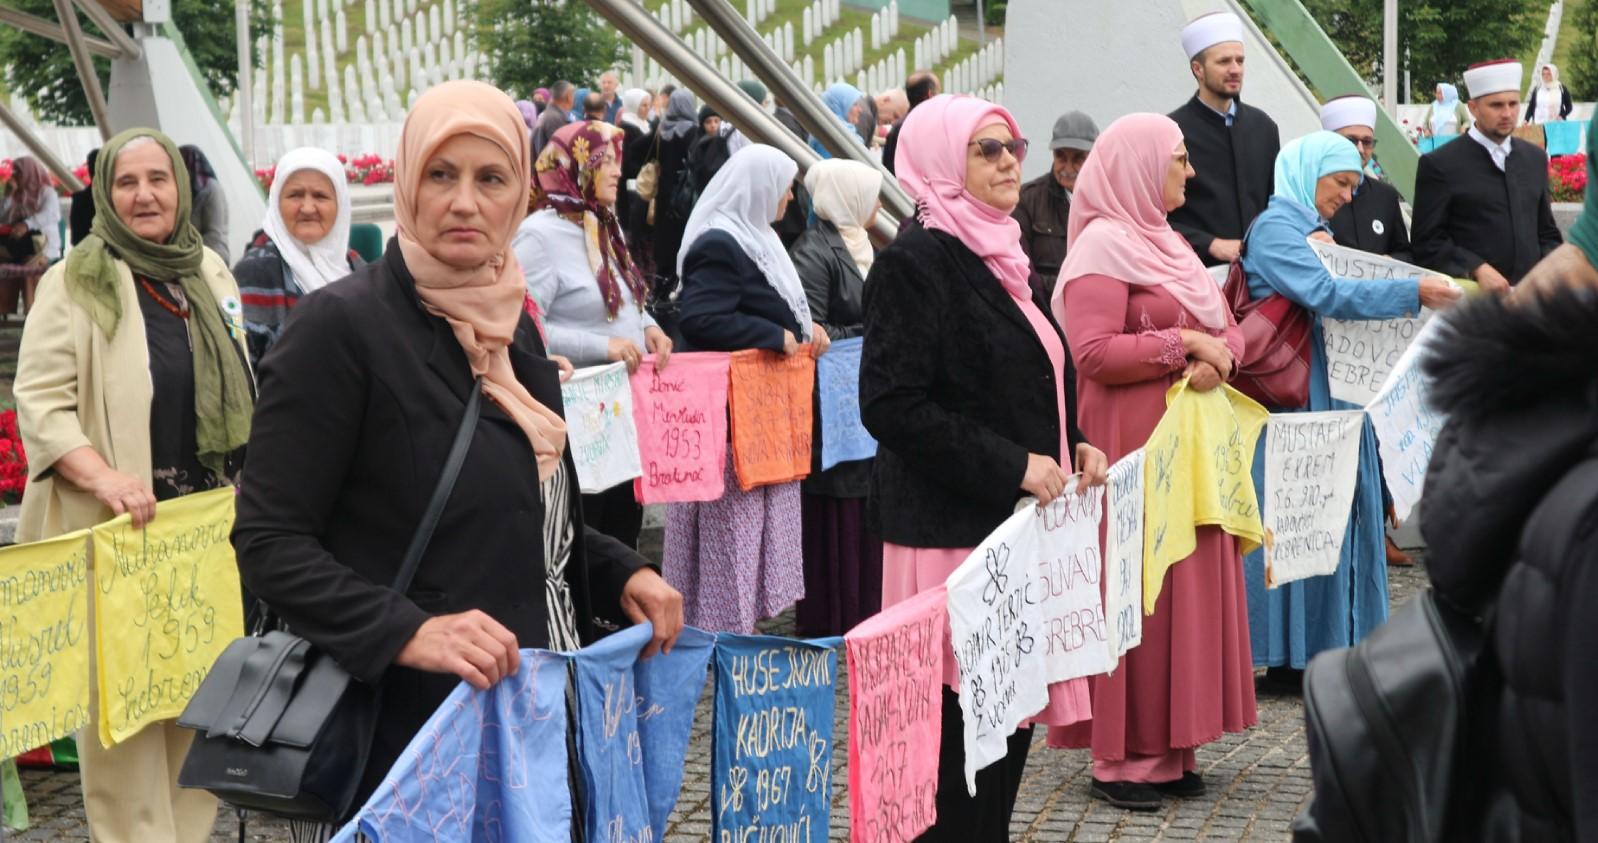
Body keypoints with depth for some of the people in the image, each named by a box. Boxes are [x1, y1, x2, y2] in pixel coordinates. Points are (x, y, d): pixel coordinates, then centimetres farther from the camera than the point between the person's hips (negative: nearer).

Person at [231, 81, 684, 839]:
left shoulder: (511, 327, 10)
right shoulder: (341, 327, -12)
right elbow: (269, 542, -16)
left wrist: (621, 574, 4)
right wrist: (409, 632, -28)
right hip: (403, 727, -7)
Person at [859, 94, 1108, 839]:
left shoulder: (995, 253, 15)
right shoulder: (917, 260, -12)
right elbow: (892, 405, -19)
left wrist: (1071, 445, 7)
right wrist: (1013, 467, -19)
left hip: (1015, 523, 9)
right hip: (953, 527, -9)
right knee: (961, 719, -5)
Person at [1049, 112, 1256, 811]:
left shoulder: (1168, 243, 18)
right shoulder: (1103, 245, -9)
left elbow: (1228, 328, 17)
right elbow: (1093, 353, -20)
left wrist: (1217, 359, -6)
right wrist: (1183, 345, -14)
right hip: (1134, 447, -9)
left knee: (1189, 588, 8)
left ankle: (1171, 746, 14)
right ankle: (1121, 755, 1)